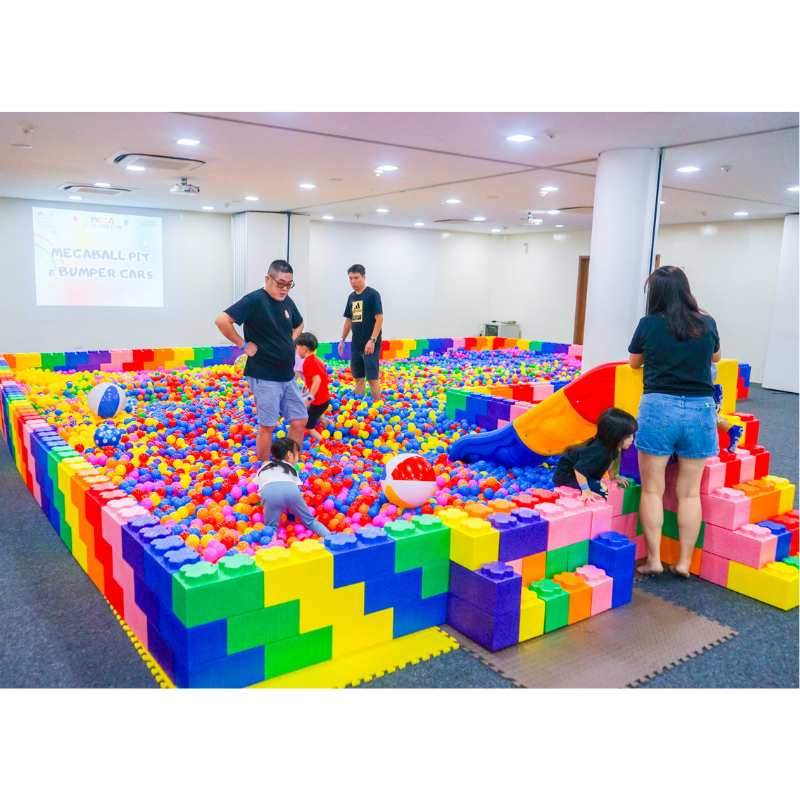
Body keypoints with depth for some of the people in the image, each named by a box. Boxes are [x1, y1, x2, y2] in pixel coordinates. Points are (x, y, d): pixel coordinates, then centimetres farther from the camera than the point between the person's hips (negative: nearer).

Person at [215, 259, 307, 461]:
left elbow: (298, 324, 27)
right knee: (267, 426, 1)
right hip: (264, 377, -7)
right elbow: (222, 320, -22)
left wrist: (290, 342, 10)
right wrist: (244, 344, -16)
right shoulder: (254, 300, -15)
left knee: (299, 421, 8)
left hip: (288, 376, 7)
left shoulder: (287, 301, 7)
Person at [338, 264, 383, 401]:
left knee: (372, 379, -4)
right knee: (358, 378, 10)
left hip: (369, 345, -6)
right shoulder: (352, 297, 12)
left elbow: (379, 319, -12)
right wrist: (342, 340, 15)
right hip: (356, 346, 7)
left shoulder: (372, 294, -8)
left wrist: (372, 340, -19)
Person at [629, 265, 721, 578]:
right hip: (700, 410, 3)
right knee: (690, 491, 10)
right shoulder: (707, 324, 1)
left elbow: (634, 362, 11)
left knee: (652, 489, 7)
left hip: (658, 408, -2)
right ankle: (684, 562, 15)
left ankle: (653, 560, 10)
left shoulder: (649, 324, -5)